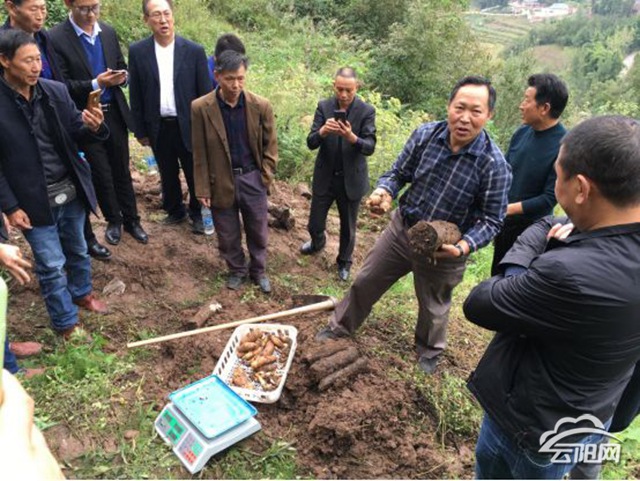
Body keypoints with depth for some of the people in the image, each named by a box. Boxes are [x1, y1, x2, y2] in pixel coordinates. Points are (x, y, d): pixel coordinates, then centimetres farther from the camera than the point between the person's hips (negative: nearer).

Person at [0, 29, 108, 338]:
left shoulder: (56, 91, -3)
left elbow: (75, 133, 4)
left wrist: (93, 127, -20)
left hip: (71, 191, 4)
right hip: (34, 201, -4)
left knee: (77, 250, 22)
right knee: (51, 266, 6)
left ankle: (82, 293, 48)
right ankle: (67, 325, 24)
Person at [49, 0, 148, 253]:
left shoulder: (109, 32, 3)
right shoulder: (56, 38, -12)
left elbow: (122, 68, 12)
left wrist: (121, 77, -12)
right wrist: (95, 84, -26)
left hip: (115, 113, 4)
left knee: (122, 170, 13)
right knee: (101, 175, 8)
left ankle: (131, 219, 27)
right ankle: (113, 221, 27)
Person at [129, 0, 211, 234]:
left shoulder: (194, 51, -6)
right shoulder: (137, 51, -3)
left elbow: (205, 93, -3)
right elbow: (136, 95, 2)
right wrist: (140, 130, 2)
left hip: (188, 126, -1)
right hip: (158, 127, 1)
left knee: (195, 174, 11)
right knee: (168, 175, 16)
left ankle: (197, 213, 33)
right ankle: (175, 211, 37)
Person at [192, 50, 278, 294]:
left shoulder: (261, 106, -9)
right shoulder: (200, 108, -12)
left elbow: (270, 144, 3)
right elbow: (199, 153, -6)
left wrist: (266, 176, -3)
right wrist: (203, 189, -6)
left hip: (252, 179, 1)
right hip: (220, 181, -1)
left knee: (258, 231, 15)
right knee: (228, 235, 14)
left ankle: (258, 270, 38)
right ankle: (236, 270, 38)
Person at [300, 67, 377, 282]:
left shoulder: (367, 111, -10)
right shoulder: (323, 106, -5)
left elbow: (370, 147, -17)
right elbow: (311, 143, -10)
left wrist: (351, 137, -38)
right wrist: (323, 131, -33)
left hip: (351, 180, -1)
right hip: (324, 177, 2)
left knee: (348, 228, 14)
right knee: (315, 224, 12)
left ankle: (344, 261, 40)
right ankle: (318, 243, 48)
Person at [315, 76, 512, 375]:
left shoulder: (494, 165, -24)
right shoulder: (425, 135, -14)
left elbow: (491, 220, -16)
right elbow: (399, 173, -3)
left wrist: (464, 246, -33)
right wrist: (383, 192, -24)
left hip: (443, 249, -2)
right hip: (401, 228, 3)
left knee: (433, 308, 21)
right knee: (365, 282, 17)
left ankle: (429, 352, 53)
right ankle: (340, 327, 44)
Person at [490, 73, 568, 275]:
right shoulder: (523, 132, -5)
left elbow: (549, 198, -21)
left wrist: (507, 209, -22)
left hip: (531, 228, -5)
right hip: (504, 221, 6)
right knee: (497, 274, 23)